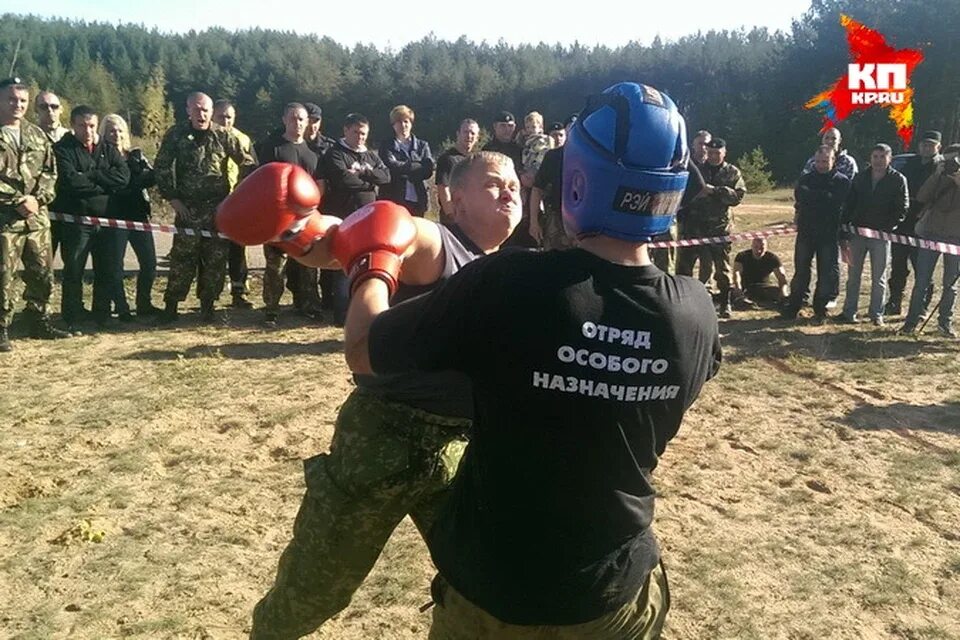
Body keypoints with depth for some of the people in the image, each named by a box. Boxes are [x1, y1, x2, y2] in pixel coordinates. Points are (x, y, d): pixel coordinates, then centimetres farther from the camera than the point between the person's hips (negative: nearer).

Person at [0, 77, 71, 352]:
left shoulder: (36, 134, 13)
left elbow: (50, 170, 10)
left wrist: (37, 198, -6)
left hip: (37, 216, 6)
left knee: (43, 273, 12)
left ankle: (38, 321, 26)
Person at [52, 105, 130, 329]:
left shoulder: (109, 150, 13)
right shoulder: (63, 149, 1)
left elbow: (123, 176, -5)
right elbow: (70, 181, -16)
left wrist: (90, 175, -11)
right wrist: (104, 184, -9)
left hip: (106, 220, 4)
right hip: (76, 220, -4)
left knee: (108, 271, 8)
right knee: (73, 271, 2)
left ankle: (102, 317, 20)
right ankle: (73, 319, 11)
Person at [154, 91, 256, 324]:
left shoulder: (223, 137, 3)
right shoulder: (175, 135, 1)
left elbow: (247, 163, 7)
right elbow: (162, 168, 2)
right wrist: (173, 198, -4)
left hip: (219, 208, 1)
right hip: (187, 208, -1)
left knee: (216, 258, 4)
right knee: (182, 258, -2)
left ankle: (207, 305, 16)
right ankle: (171, 305, 8)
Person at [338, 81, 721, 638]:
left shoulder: (506, 285, -27)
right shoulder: (698, 314, -14)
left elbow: (363, 351, -13)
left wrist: (375, 261, 6)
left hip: (494, 595, -2)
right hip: (621, 595, 3)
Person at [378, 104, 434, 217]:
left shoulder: (422, 145, 14)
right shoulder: (387, 146, 8)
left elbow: (428, 171, 0)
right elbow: (391, 167, -9)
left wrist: (403, 168, -5)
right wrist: (417, 166, -6)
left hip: (417, 200, 2)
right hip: (393, 199, -2)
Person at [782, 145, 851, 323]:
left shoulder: (842, 181, 2)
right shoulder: (807, 178, 9)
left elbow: (836, 201, -15)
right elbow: (799, 194, -10)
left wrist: (811, 197, -11)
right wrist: (824, 197, -14)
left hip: (829, 235, -2)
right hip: (806, 232, 2)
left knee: (828, 275, 2)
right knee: (801, 271, 8)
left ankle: (820, 310, 14)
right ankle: (793, 307, 17)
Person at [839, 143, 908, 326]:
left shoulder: (898, 180, -2)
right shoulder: (860, 178, 6)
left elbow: (902, 208, -4)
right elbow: (848, 206, 4)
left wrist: (888, 227, -14)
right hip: (857, 233, 3)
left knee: (879, 277, 4)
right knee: (853, 275, 8)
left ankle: (876, 314, 12)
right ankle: (849, 311, 16)